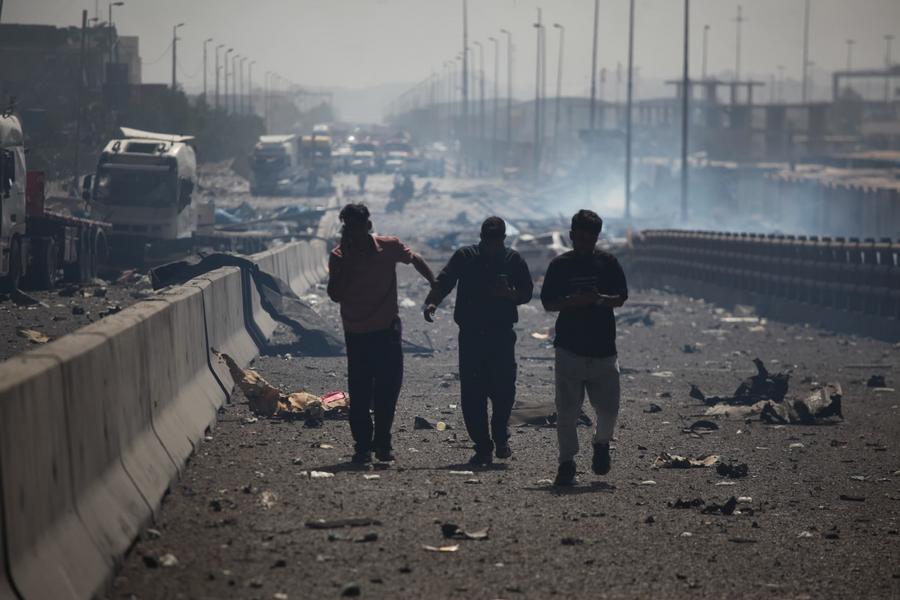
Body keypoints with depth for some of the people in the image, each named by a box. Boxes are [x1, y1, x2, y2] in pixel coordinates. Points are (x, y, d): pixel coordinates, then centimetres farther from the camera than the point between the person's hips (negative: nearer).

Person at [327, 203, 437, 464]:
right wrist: (347, 260, -22)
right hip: (357, 333, -1)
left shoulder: (389, 247, -5)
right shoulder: (339, 257, -8)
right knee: (360, 393, -3)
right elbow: (335, 295, -18)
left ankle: (382, 443, 14)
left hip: (388, 329, 1)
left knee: (389, 389, 1)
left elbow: (415, 260, 14)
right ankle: (362, 445, 4)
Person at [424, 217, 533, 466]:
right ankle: (482, 447, 7)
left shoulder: (513, 260, 7)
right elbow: (443, 283, -3)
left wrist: (508, 293, -15)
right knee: (472, 394, -3)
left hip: (501, 335, 0)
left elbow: (526, 293, 7)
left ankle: (500, 437, 20)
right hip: (470, 335, 0)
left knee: (504, 389, -6)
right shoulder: (464, 257, 6)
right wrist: (431, 303, -23)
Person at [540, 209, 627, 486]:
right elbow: (547, 303, 3)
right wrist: (571, 301, -16)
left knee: (608, 408, 0)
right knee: (567, 411, -3)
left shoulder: (608, 263, 6)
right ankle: (567, 463, 4)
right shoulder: (560, 265, 3)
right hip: (569, 347, -1)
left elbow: (621, 297, 8)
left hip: (603, 348, 1)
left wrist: (600, 299, -13)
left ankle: (601, 443, 30)